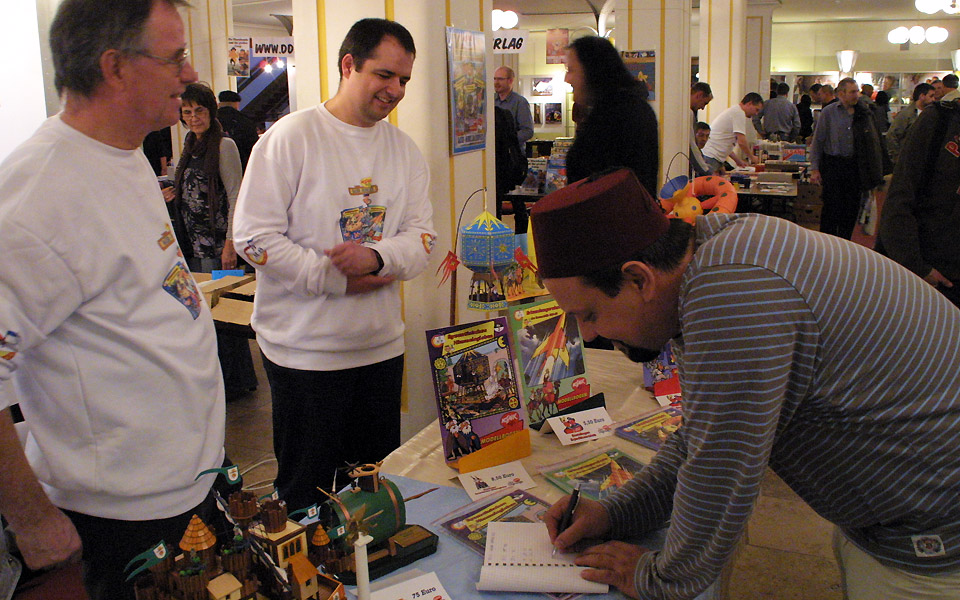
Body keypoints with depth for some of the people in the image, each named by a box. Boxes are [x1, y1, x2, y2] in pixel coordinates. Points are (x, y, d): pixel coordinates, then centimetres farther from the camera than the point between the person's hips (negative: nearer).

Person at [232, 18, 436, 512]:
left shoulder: (404, 149, 9)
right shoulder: (291, 137, -8)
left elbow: (422, 234, 4)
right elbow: (254, 236, -13)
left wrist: (377, 258, -18)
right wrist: (338, 280, -17)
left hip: (382, 345, 5)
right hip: (305, 347, -5)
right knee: (305, 493, 7)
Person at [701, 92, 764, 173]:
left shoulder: (733, 111, 24)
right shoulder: (739, 113, -8)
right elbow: (741, 142, -13)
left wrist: (738, 161, 24)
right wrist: (752, 157, 3)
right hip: (710, 157, -10)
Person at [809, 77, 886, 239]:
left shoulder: (864, 112, 7)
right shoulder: (828, 112, -2)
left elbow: (875, 140, 13)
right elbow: (817, 142, -1)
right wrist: (814, 168, -7)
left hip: (854, 165, 4)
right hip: (833, 164, -3)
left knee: (852, 208, 6)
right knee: (832, 208, -3)